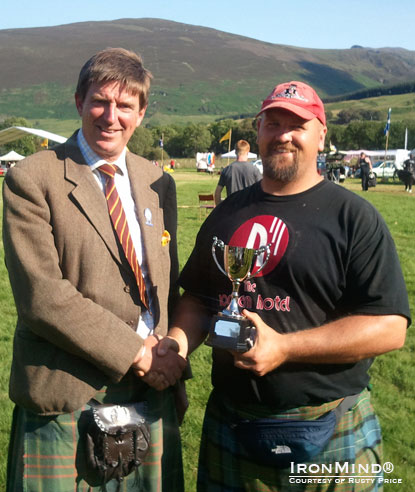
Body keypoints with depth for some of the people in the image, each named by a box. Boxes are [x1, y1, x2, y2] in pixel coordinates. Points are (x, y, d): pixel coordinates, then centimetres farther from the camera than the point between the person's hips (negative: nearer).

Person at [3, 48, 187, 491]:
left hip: (150, 397, 5)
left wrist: (173, 361, 2)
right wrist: (135, 353, -15)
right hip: (66, 400, -4)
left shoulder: (159, 184, 9)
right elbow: (42, 296, -16)